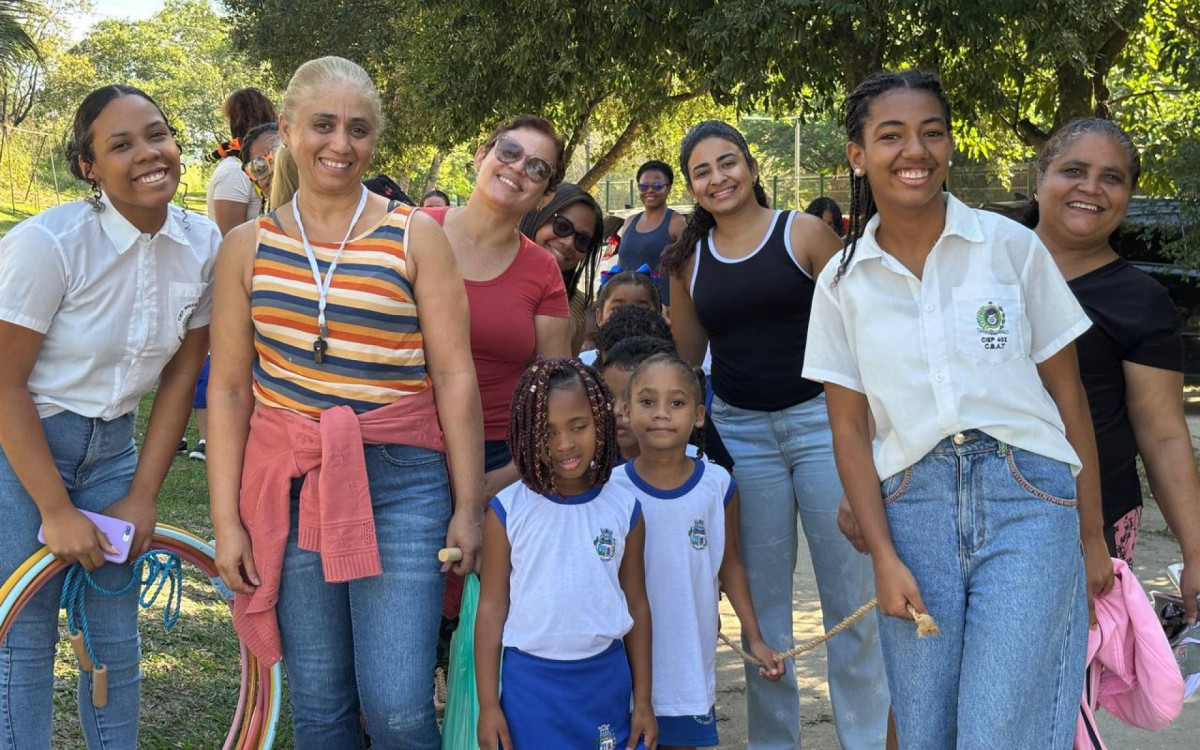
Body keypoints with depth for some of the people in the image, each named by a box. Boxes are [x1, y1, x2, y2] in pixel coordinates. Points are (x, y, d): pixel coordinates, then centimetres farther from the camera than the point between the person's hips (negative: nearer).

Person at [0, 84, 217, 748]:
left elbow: (179, 376, 1)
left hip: (112, 445, 5)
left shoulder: (202, 245, -6)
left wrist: (142, 497, -1)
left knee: (115, 631, 11)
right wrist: (57, 512, -16)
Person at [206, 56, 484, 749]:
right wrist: (226, 519, 2)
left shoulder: (416, 237, 0)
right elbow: (229, 387, 6)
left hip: (400, 483, -2)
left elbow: (454, 375, -1)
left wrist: (469, 508, -3)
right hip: (289, 484, 2)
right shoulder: (249, 246, 7)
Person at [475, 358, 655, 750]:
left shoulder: (624, 508, 0)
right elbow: (492, 607, -1)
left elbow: (637, 605, 6)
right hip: (530, 683, -1)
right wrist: (488, 704, -2)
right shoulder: (508, 511, -5)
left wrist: (642, 700, 8)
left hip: (605, 679, 2)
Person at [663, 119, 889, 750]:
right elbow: (683, 357, 17)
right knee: (762, 603, 10)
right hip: (739, 432, 3)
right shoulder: (689, 259, 7)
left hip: (821, 420, -2)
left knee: (851, 596, 2)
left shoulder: (803, 233, -2)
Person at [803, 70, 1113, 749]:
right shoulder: (842, 282, 4)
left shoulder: (1013, 246, -1)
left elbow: (1068, 394, 3)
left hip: (1027, 496, -2)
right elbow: (851, 429, 5)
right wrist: (885, 558, -3)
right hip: (913, 503, 2)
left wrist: (1092, 537, 4)